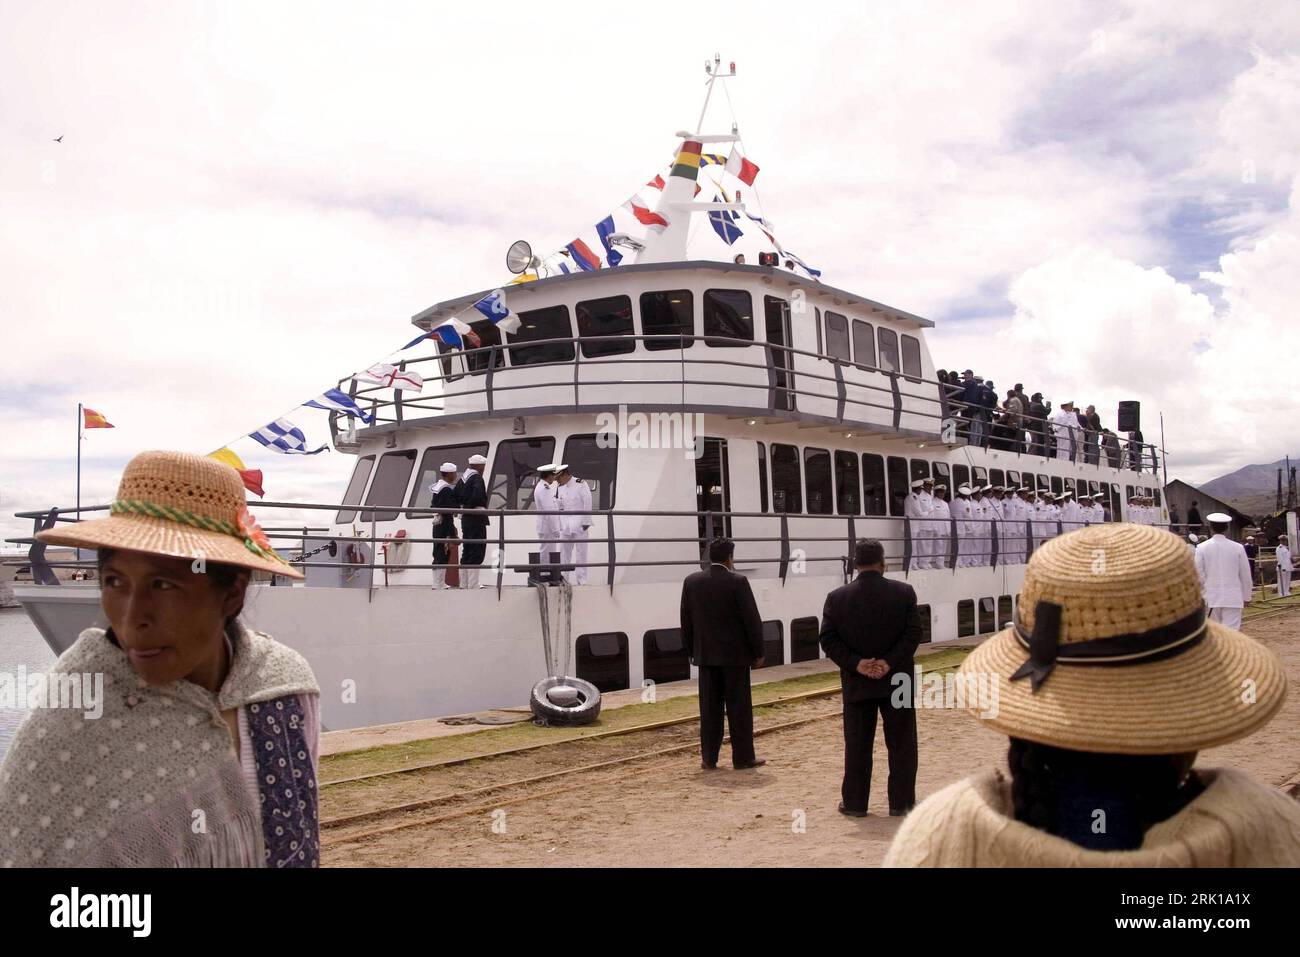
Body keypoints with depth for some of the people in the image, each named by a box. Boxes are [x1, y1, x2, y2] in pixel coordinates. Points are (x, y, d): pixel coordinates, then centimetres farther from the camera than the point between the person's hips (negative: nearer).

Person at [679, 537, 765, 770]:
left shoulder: (691, 582, 1)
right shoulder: (738, 582, -12)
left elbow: (686, 621, 6)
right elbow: (752, 620, -11)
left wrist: (692, 652, 14)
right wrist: (758, 653, -1)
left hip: (706, 655, 4)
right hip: (735, 654, -4)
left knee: (709, 708, 8)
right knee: (739, 707, 4)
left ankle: (709, 758, 10)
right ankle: (743, 757, 10)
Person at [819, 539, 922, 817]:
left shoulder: (836, 597, -3)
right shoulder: (903, 592, -5)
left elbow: (828, 639, -6)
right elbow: (914, 633, -11)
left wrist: (856, 664, -10)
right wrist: (890, 663, -13)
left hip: (856, 683, 1)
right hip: (897, 680, -1)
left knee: (857, 745, 9)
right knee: (901, 744, 10)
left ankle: (854, 803, 15)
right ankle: (901, 802, 15)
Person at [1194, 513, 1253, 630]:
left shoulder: (1202, 547, -4)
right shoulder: (1238, 548, -2)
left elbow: (1198, 573, -4)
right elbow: (1245, 575, 4)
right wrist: (1246, 597, 15)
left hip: (1211, 598, 1)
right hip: (1233, 598, -1)